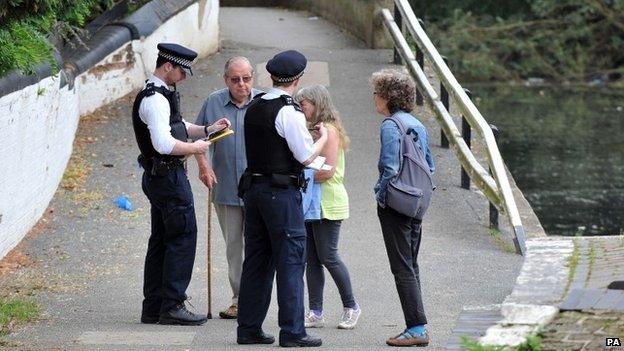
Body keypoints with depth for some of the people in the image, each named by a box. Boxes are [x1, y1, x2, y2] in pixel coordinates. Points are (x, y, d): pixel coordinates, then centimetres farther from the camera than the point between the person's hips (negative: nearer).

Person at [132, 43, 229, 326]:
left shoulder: (161, 95, 16)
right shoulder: (156, 99, -18)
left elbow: (176, 127, 29)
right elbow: (163, 143, -27)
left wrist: (207, 130, 15)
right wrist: (195, 147, -14)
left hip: (157, 176, 11)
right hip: (168, 176, -11)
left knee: (161, 239, 12)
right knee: (182, 238, -8)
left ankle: (153, 308, 15)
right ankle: (172, 306, -8)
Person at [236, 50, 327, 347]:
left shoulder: (253, 108, 10)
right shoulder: (289, 112, -14)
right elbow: (306, 157, -12)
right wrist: (323, 138, 6)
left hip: (253, 187, 8)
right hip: (282, 191, -7)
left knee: (256, 259, 12)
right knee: (290, 261, -3)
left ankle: (248, 328, 14)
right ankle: (292, 331, -3)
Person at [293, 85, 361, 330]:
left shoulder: (329, 130, -12)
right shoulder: (314, 129, 15)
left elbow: (328, 171, -19)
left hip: (327, 203, -9)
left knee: (328, 257, -4)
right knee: (312, 259, 6)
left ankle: (350, 307, 11)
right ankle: (315, 313, 8)